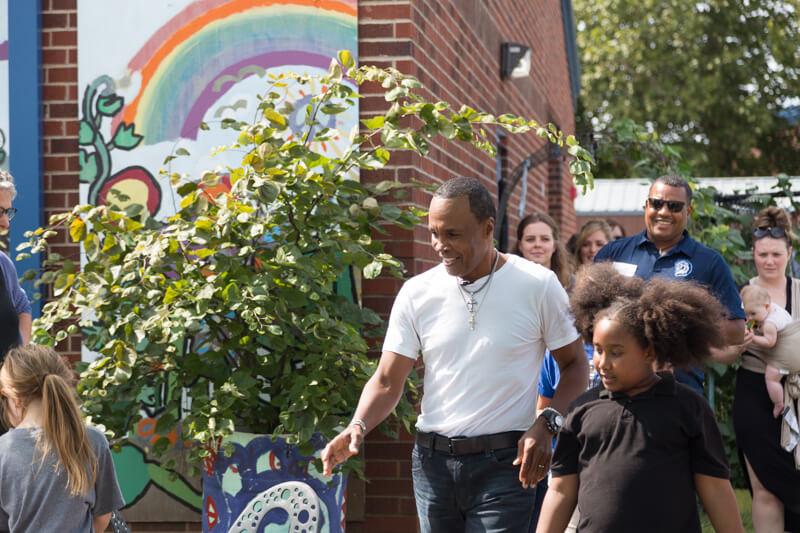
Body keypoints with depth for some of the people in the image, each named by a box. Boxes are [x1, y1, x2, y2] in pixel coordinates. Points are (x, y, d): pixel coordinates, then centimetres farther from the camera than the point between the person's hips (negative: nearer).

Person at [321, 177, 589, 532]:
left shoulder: (537, 286, -4)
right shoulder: (417, 293, 3)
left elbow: (574, 365, 3)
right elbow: (387, 381, 3)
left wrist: (546, 424, -13)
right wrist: (358, 426, -16)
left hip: (503, 465, -3)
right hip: (432, 462, 3)